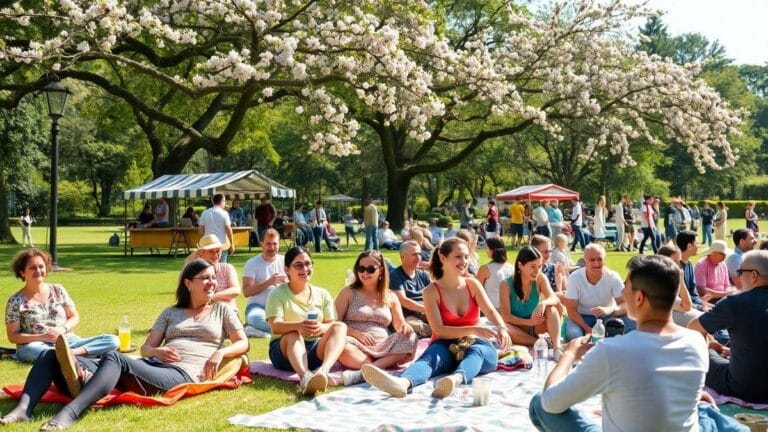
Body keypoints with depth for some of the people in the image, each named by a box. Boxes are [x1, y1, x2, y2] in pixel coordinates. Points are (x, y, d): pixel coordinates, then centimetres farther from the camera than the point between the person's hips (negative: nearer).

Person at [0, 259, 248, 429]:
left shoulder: (222, 311, 20)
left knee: (114, 357, -37)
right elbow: (146, 348, 22)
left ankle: (70, 412, -58)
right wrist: (157, 351, -2)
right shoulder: (171, 313, 28)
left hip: (183, 374, -5)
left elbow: (243, 344, 11)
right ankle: (23, 409, -38)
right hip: (152, 366, 5)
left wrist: (221, 352, -9)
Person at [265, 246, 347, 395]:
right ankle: (305, 377, -63)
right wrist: (298, 326, -36)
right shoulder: (278, 294, 3)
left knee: (340, 326, -22)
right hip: (286, 350, -3)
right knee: (294, 334, -35)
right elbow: (275, 325, -13)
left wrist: (321, 328, -23)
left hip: (317, 351, 3)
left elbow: (331, 325, 4)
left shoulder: (322, 294, 14)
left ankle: (324, 370, -50)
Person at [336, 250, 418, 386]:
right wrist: (358, 334, -14)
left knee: (410, 339, -27)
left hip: (382, 347, 3)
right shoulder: (348, 293, 11)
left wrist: (405, 327, -8)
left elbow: (400, 325, 18)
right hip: (357, 346, -3)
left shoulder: (390, 297, 19)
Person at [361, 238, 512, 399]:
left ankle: (456, 378, -70)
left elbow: (491, 311, -4)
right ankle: (403, 382, -69)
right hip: (447, 346, -1)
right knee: (432, 354, -34)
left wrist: (502, 329, -28)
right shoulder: (432, 291, -3)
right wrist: (473, 329, -24)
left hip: (476, 345, 2)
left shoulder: (472, 284, 6)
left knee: (476, 350, -34)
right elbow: (439, 330, -10)